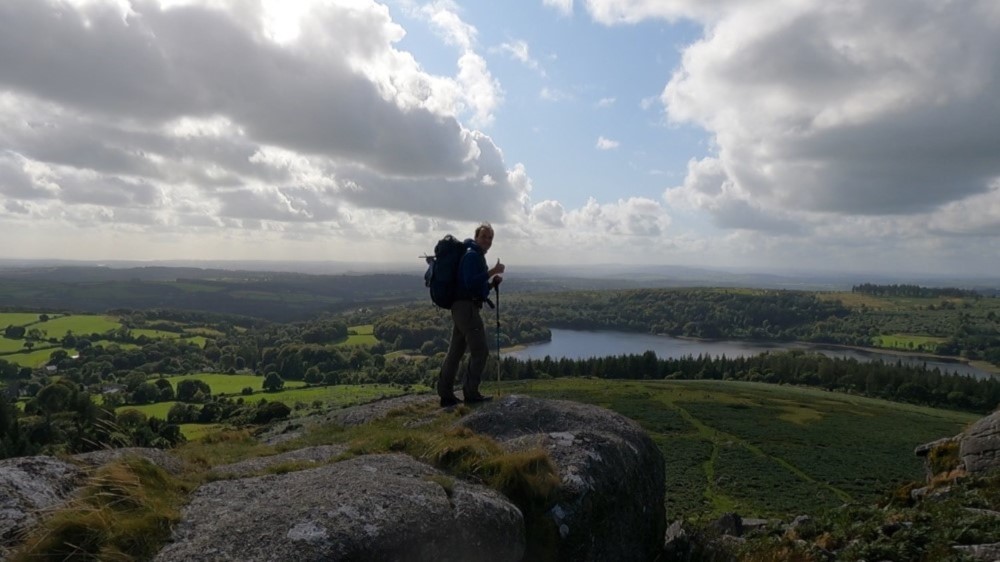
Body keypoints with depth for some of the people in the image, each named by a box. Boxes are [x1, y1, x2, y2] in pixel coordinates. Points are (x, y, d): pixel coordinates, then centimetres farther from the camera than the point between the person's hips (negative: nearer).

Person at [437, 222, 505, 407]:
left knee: (455, 351, 9)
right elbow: (470, 283, -23)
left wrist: (493, 282, 9)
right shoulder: (472, 255, -11)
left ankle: (445, 394, 12)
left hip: (462, 307, 11)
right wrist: (491, 272, -21)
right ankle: (471, 393, -1)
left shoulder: (476, 255, 23)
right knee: (480, 350, -6)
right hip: (467, 307, -11)